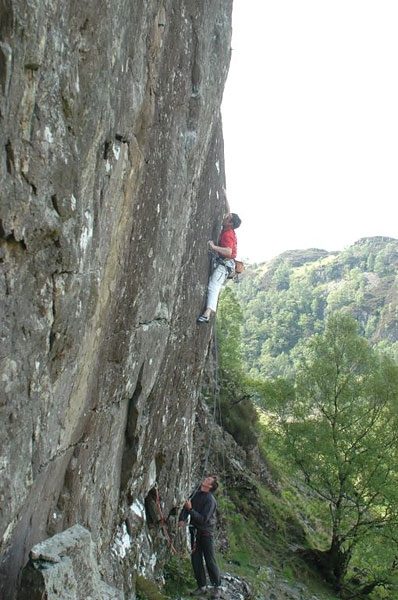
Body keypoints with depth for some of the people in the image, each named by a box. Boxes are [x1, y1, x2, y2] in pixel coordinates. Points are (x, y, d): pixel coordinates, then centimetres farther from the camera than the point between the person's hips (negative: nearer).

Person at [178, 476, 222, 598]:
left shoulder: (210, 500, -19)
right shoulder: (196, 493, 2)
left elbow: (204, 519, -23)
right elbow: (186, 506, 7)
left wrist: (191, 510, -26)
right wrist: (182, 518, -10)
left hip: (206, 532, -7)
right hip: (195, 531, 7)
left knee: (210, 561, 1)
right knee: (196, 560, 9)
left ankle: (216, 587, 16)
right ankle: (202, 587, 21)